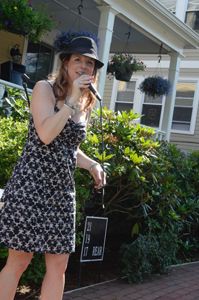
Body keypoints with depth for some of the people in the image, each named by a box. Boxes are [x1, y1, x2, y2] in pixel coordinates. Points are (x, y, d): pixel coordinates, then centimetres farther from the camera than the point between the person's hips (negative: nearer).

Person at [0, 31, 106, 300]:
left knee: (59, 264, 6)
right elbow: (46, 136, -19)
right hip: (31, 185, -7)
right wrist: (72, 99, -15)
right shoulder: (44, 88, -4)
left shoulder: (86, 104, 14)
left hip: (62, 190, 7)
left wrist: (92, 165, 11)